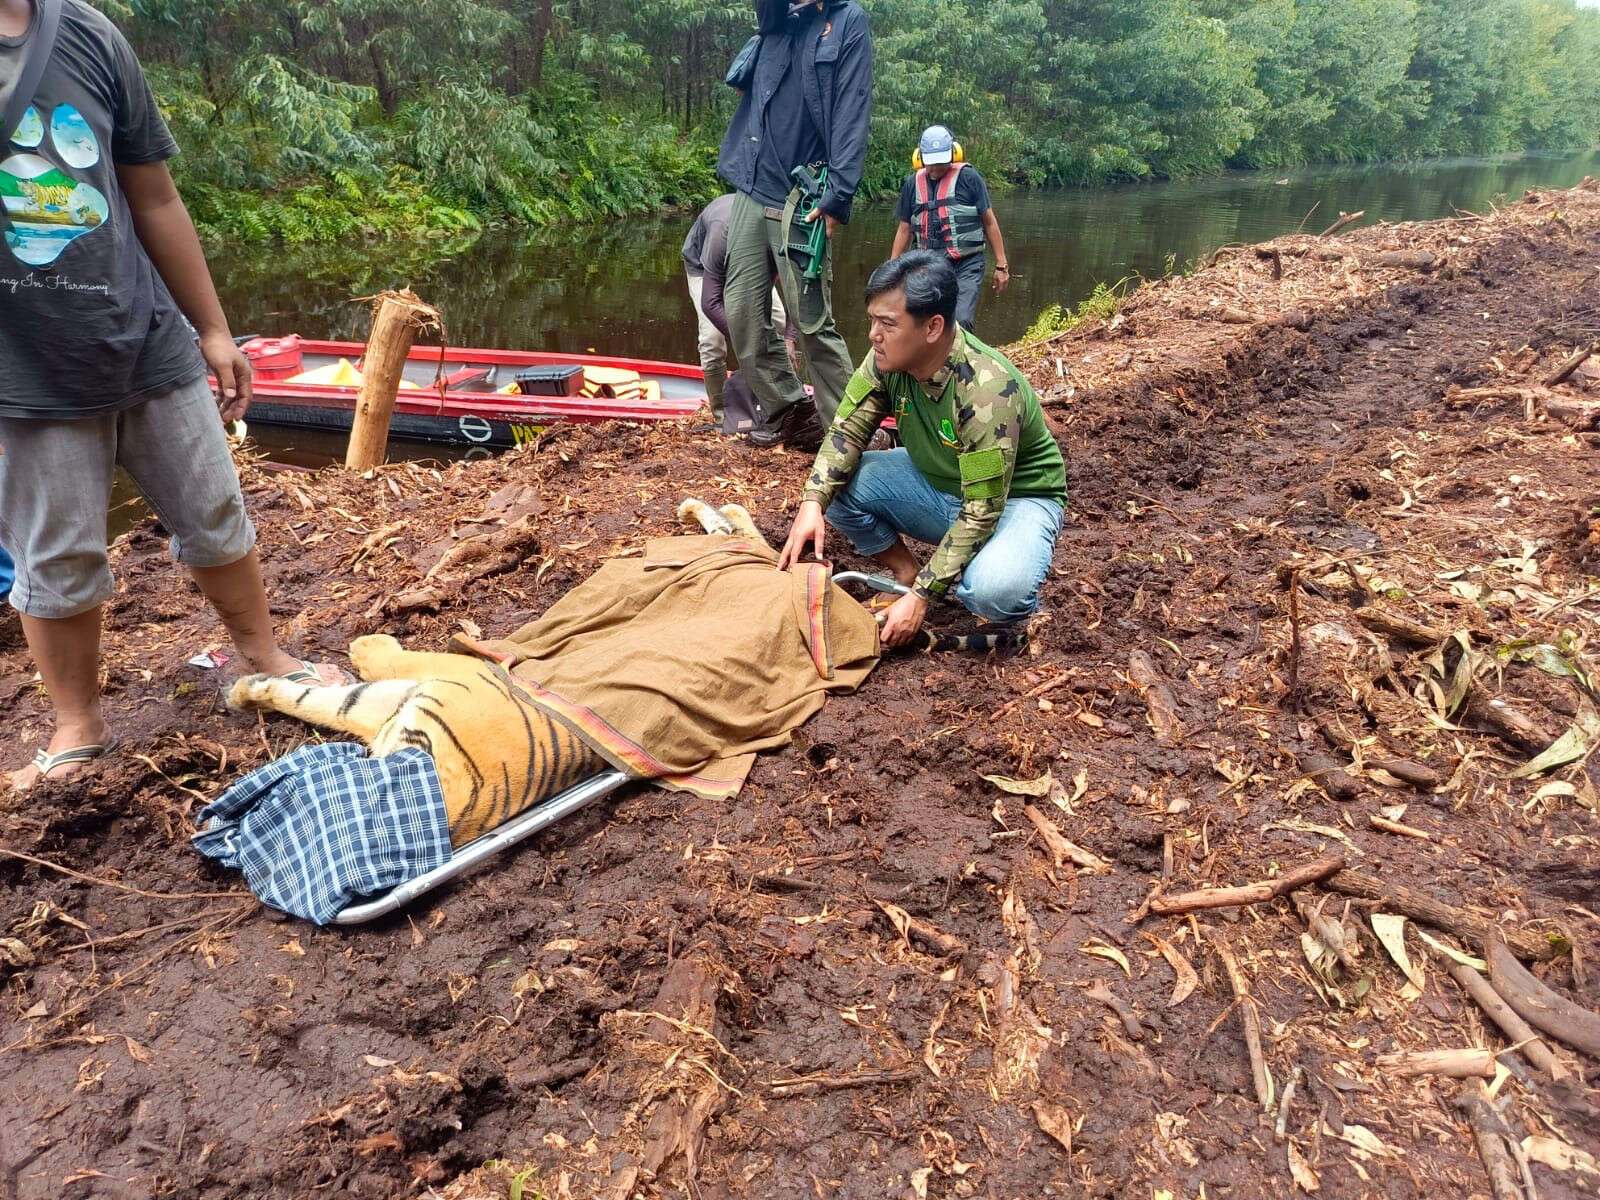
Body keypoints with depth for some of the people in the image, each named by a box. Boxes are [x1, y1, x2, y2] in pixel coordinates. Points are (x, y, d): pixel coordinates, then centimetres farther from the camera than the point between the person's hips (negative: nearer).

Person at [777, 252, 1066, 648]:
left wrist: (921, 598, -32)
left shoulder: (988, 392, -34)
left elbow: (982, 512, -32)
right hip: (937, 481, 7)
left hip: (1016, 496, -6)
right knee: (838, 484, -15)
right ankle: (905, 573, 4)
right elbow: (848, 430, -9)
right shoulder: (889, 359, -16)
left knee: (994, 589, -38)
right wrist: (813, 503, -29)